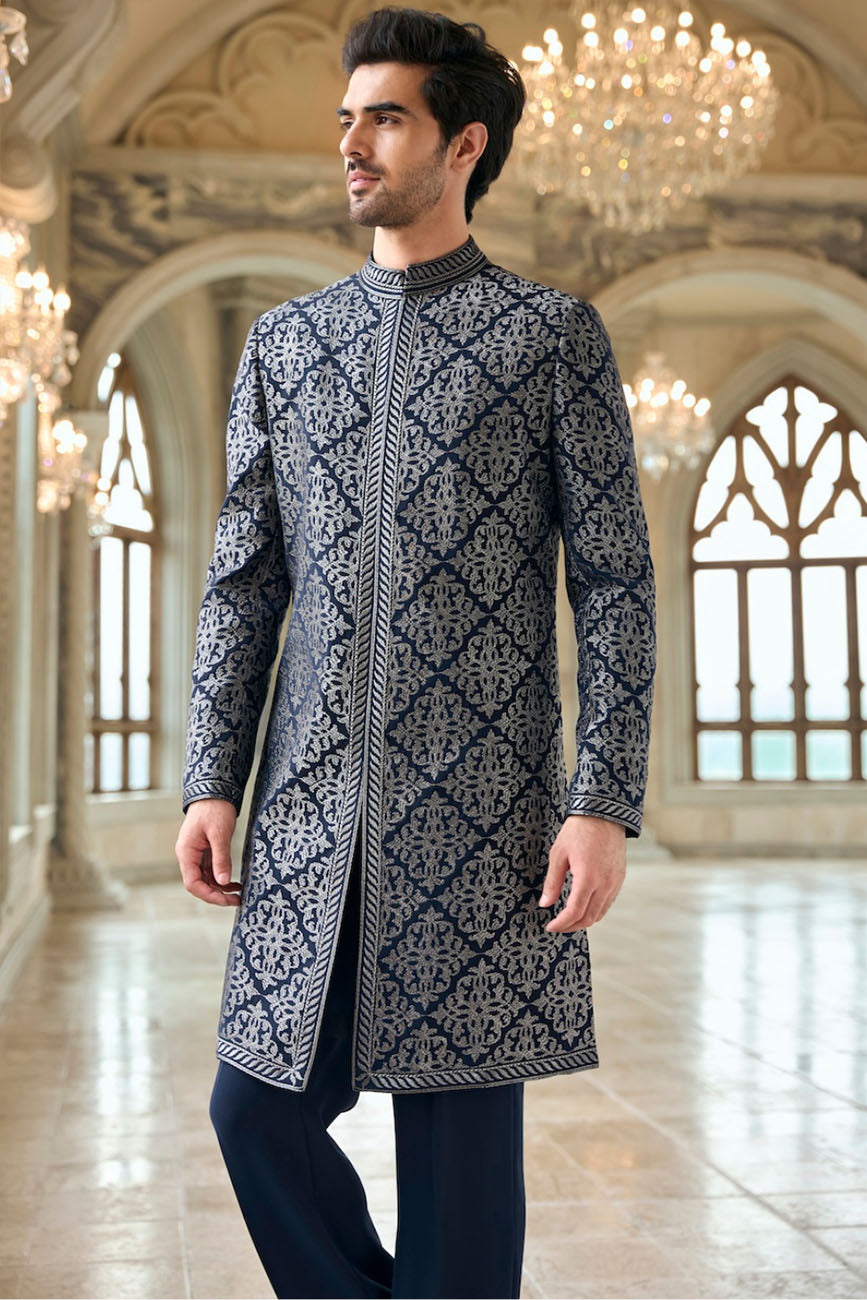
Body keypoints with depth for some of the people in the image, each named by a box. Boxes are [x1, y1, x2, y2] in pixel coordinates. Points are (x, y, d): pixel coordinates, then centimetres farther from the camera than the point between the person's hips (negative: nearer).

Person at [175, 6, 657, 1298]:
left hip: (482, 808, -3)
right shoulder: (285, 340, 14)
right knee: (260, 1108, 4)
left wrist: (605, 804, -9)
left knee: (461, 1139, 2)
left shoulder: (554, 334, 3)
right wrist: (213, 781, 5)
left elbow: (616, 584, -1)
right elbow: (243, 581, 13)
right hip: (312, 807, 4)